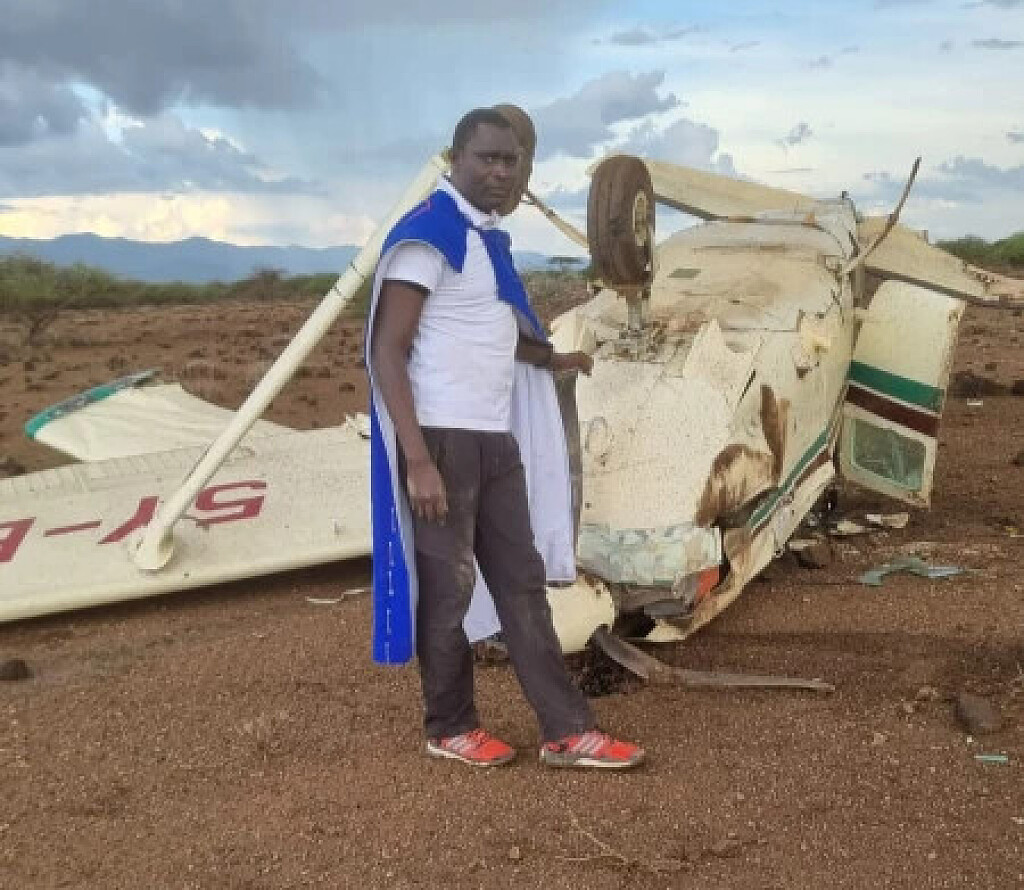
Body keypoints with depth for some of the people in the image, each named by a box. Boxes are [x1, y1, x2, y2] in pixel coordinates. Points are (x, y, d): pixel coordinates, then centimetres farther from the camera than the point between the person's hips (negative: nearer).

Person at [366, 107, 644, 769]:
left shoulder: (492, 238, 16)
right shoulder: (426, 233, -11)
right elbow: (388, 350, -17)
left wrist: (553, 358, 43)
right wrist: (417, 459, -23)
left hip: (494, 439, 9)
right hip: (443, 439, -9)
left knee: (522, 579, 9)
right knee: (447, 586, 3)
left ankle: (568, 730, 16)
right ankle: (451, 728, 21)